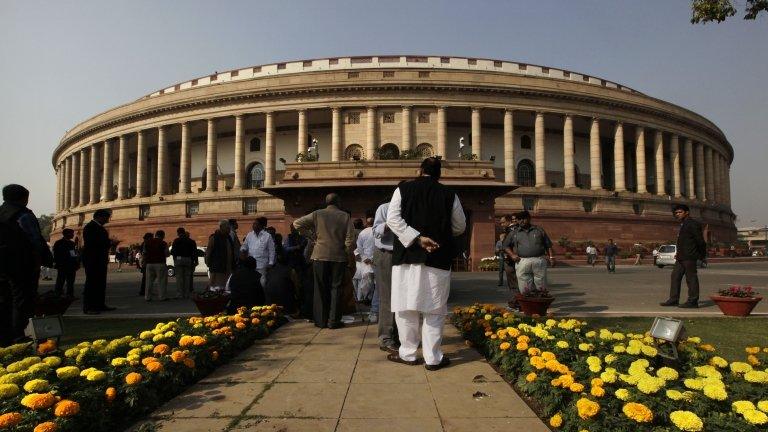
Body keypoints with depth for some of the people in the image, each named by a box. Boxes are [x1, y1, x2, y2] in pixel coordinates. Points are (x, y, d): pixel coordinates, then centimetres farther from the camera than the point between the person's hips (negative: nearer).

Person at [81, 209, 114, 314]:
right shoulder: (90, 227, -11)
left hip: (101, 261, 10)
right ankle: (88, 307, -4)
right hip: (92, 261, -10)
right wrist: (109, 243, -17)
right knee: (91, 284, -7)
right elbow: (91, 243, -21)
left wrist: (110, 243, 6)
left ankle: (100, 305, 16)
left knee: (101, 284, 11)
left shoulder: (100, 227, 19)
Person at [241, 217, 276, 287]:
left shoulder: (267, 236, -3)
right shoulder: (249, 235, 7)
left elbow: (271, 251, -1)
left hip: (261, 265, -4)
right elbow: (245, 245, 16)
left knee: (262, 283, 1)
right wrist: (242, 250, -7)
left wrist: (270, 264, -5)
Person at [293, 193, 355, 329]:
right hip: (338, 257, -1)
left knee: (320, 289, 8)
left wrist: (307, 231, 14)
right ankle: (334, 321, 4)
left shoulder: (317, 214, 2)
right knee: (336, 288, 5)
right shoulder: (345, 216, 0)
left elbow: (297, 223, 1)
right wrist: (347, 253, 8)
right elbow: (349, 238, -5)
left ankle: (321, 320, 11)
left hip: (320, 256, 1)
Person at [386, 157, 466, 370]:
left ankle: (407, 353, 17)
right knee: (434, 309, 7)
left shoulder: (403, 189, 2)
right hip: (438, 258, 0)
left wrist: (417, 238, -11)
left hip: (407, 256, 0)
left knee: (406, 307, 9)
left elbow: (392, 219, -8)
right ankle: (433, 357, 10)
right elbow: (460, 227, 10)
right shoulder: (449, 195, 2)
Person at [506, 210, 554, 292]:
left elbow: (548, 245, 16)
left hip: (539, 261, 0)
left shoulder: (539, 230, 16)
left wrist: (551, 257, 4)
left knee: (541, 287, 0)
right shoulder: (514, 233, 16)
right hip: (522, 262, 0)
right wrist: (512, 255, 2)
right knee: (525, 290, -3)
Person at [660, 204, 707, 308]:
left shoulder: (692, 224, -10)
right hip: (682, 257, 10)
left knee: (691, 278, -4)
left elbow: (700, 240, -13)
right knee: (675, 276, 9)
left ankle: (692, 301, 2)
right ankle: (673, 299, 13)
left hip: (689, 257, -10)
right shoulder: (683, 225, 20)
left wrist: (702, 255, -9)